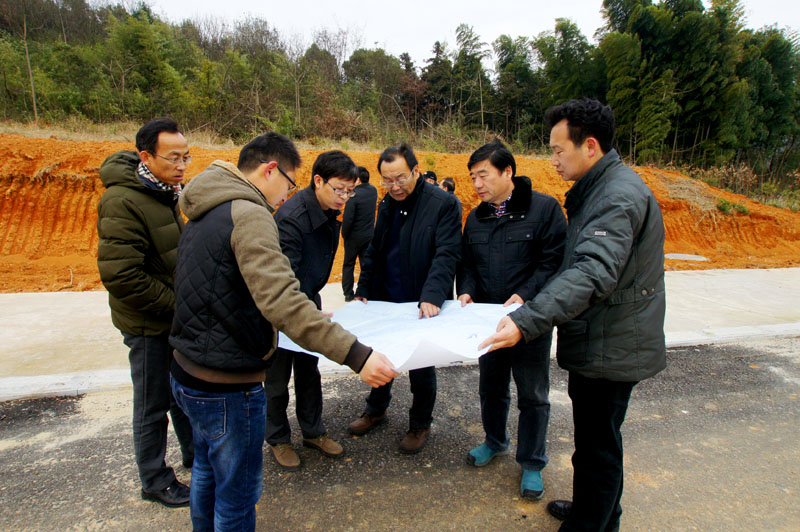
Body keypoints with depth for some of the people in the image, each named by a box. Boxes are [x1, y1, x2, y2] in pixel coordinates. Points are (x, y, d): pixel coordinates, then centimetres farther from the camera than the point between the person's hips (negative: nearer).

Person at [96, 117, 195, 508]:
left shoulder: (168, 193, 7)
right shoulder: (122, 202, -23)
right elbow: (120, 276, -27)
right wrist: (176, 306, -20)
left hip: (177, 316, 8)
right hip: (148, 323, -8)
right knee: (153, 406, 9)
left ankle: (195, 453, 44)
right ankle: (155, 481, 31)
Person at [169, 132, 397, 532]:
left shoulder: (204, 213, 10)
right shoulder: (248, 214, -21)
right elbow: (282, 301, -34)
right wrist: (356, 355, -36)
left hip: (188, 373, 10)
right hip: (226, 386, -10)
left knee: (207, 474, 28)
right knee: (236, 497, 10)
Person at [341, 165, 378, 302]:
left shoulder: (354, 194, -20)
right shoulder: (373, 191, 0)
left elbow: (347, 218, -20)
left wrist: (344, 234, -4)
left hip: (354, 236, -5)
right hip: (369, 235, 5)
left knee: (348, 264, 10)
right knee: (366, 264, 11)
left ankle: (348, 293, 15)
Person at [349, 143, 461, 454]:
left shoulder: (443, 204, -13)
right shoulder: (387, 204, 8)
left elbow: (446, 255, -19)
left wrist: (432, 296, -30)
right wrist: (363, 289, 9)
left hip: (422, 306, -6)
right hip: (385, 301, 6)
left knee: (421, 368, 11)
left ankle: (420, 424, 33)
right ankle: (376, 410, 43)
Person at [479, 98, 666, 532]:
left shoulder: (619, 195, -22)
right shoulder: (598, 189, 11)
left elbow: (593, 273, -36)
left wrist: (527, 321, -43)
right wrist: (527, 300, 12)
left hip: (609, 349, -10)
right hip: (598, 344, 10)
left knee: (597, 446, 6)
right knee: (597, 439, 25)